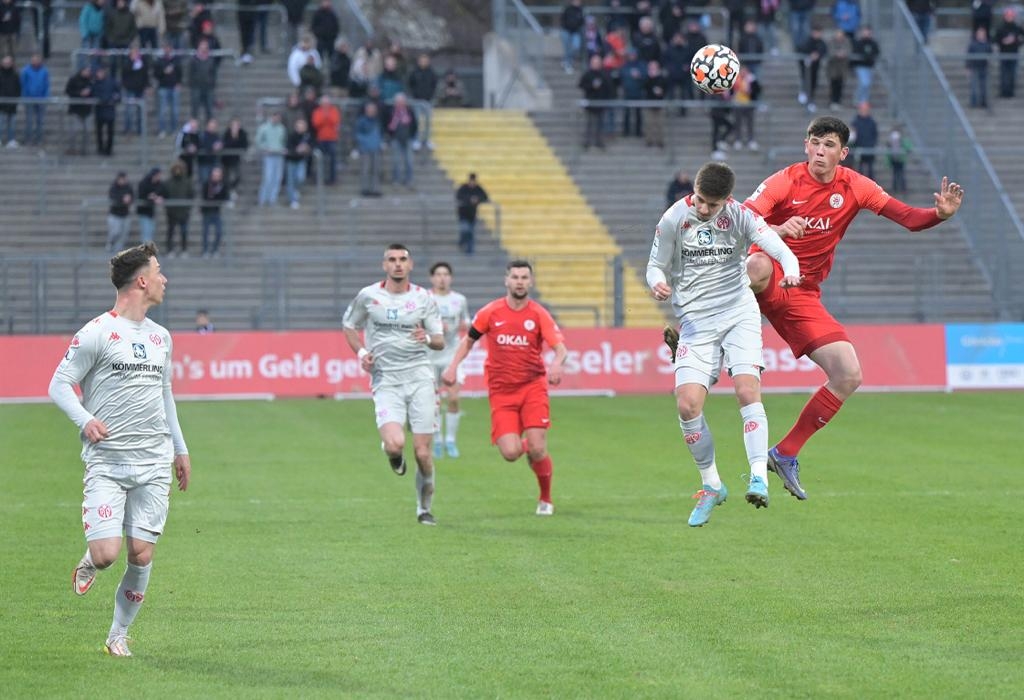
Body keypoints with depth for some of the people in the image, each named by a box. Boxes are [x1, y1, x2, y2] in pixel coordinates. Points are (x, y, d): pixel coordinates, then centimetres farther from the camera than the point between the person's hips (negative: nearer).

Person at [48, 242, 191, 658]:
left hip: (154, 464, 5)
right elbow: (59, 384, -4)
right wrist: (85, 420, -21)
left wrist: (180, 450, 28)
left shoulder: (160, 337, 15)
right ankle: (89, 563, 22)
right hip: (106, 462, -5)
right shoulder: (98, 332, -5)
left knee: (141, 554, -2)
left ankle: (119, 635, 15)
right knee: (107, 553, -15)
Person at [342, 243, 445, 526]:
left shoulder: (424, 298, 4)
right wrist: (361, 352, 0)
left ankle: (424, 508, 19)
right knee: (395, 444, -23)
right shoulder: (368, 296, 2)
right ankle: (394, 455, 17)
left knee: (423, 452, -2)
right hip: (386, 380, -1)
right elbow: (349, 326, 18)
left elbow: (440, 341, 8)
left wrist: (428, 339, -16)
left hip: (420, 377, 1)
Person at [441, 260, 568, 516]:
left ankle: (546, 499, 15)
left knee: (537, 451, -11)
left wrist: (557, 364, -33)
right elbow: (468, 341, 15)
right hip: (501, 391, 1)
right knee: (510, 453, -14)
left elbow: (561, 348, -11)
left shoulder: (539, 314, -2)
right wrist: (453, 366, 1)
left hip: (532, 387, -1)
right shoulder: (490, 312, 0)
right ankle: (523, 444, 26)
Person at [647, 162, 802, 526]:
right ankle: (711, 486, 7)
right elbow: (656, 265, 5)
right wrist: (658, 283, -18)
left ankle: (759, 478, -21)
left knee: (747, 390, -22)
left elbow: (782, 252, -14)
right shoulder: (673, 219, -5)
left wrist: (791, 272, -36)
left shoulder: (740, 217, -7)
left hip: (739, 315, -1)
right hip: (695, 321, 1)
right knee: (687, 404, -11)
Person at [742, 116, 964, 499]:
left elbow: (908, 218, 2)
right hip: (767, 280, -5)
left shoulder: (853, 186, 3)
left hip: (803, 296, 5)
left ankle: (785, 454, 8)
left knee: (849, 376, -5)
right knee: (759, 266, -44)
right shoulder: (785, 181, -10)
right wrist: (776, 229, -42)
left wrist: (940, 213, -19)